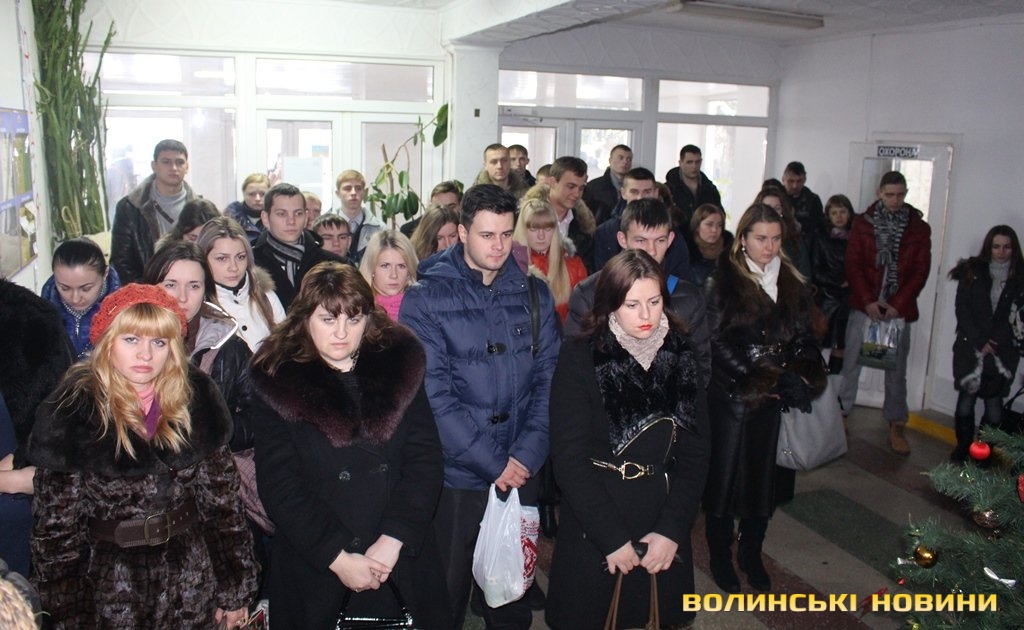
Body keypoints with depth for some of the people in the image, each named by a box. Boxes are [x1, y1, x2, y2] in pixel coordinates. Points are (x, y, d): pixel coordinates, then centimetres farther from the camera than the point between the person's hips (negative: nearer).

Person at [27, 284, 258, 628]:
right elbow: (56, 528, -7)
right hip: (112, 592, -2)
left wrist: (235, 589, 1)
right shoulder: (71, 414, -11)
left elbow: (222, 499, -1)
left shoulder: (195, 402, -4)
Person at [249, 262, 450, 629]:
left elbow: (425, 459, -4)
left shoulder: (400, 364, 0)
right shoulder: (276, 382, -4)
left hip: (403, 560, 2)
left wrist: (393, 540, -13)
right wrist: (337, 558, -14)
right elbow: (279, 486, -8)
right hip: (317, 569, -1)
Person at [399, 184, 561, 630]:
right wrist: (493, 464, -15)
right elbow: (433, 392, -13)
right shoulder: (426, 298, -7)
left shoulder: (534, 295, 5)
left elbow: (549, 378, 2)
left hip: (522, 473, 3)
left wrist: (526, 455, -10)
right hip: (454, 476, -3)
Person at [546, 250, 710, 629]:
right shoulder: (580, 357, -11)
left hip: (664, 532, 3)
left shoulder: (681, 353, 0)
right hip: (593, 528, -3)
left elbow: (696, 450, 0)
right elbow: (570, 457, -13)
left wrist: (673, 529, -8)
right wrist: (612, 537, -15)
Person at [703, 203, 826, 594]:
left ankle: (751, 555, 32)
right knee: (726, 478, 5)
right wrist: (770, 381, -17)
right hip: (732, 398, -4)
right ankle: (720, 558, 24)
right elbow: (720, 344, -13)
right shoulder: (723, 282, -8)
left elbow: (803, 338, 9)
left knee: (766, 479, 13)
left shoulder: (792, 283, 8)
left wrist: (801, 377, -11)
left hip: (775, 402, 4)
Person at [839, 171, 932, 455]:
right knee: (851, 361, 2)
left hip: (900, 308, 1)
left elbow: (921, 271, 1)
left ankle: (896, 424, 16)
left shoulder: (919, 228, 4)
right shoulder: (862, 223, 3)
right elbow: (853, 264, -1)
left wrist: (898, 304, -10)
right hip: (864, 305, 0)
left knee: (896, 368, 7)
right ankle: (840, 413, 13)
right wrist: (868, 301, -11)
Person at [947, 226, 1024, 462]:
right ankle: (962, 448, 11)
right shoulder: (972, 272, 5)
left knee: (994, 408, -7)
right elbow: (962, 310, 2)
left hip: (1003, 352, 0)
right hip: (970, 347, 0)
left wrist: (995, 343, -8)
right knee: (966, 401, -4)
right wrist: (979, 342, -6)